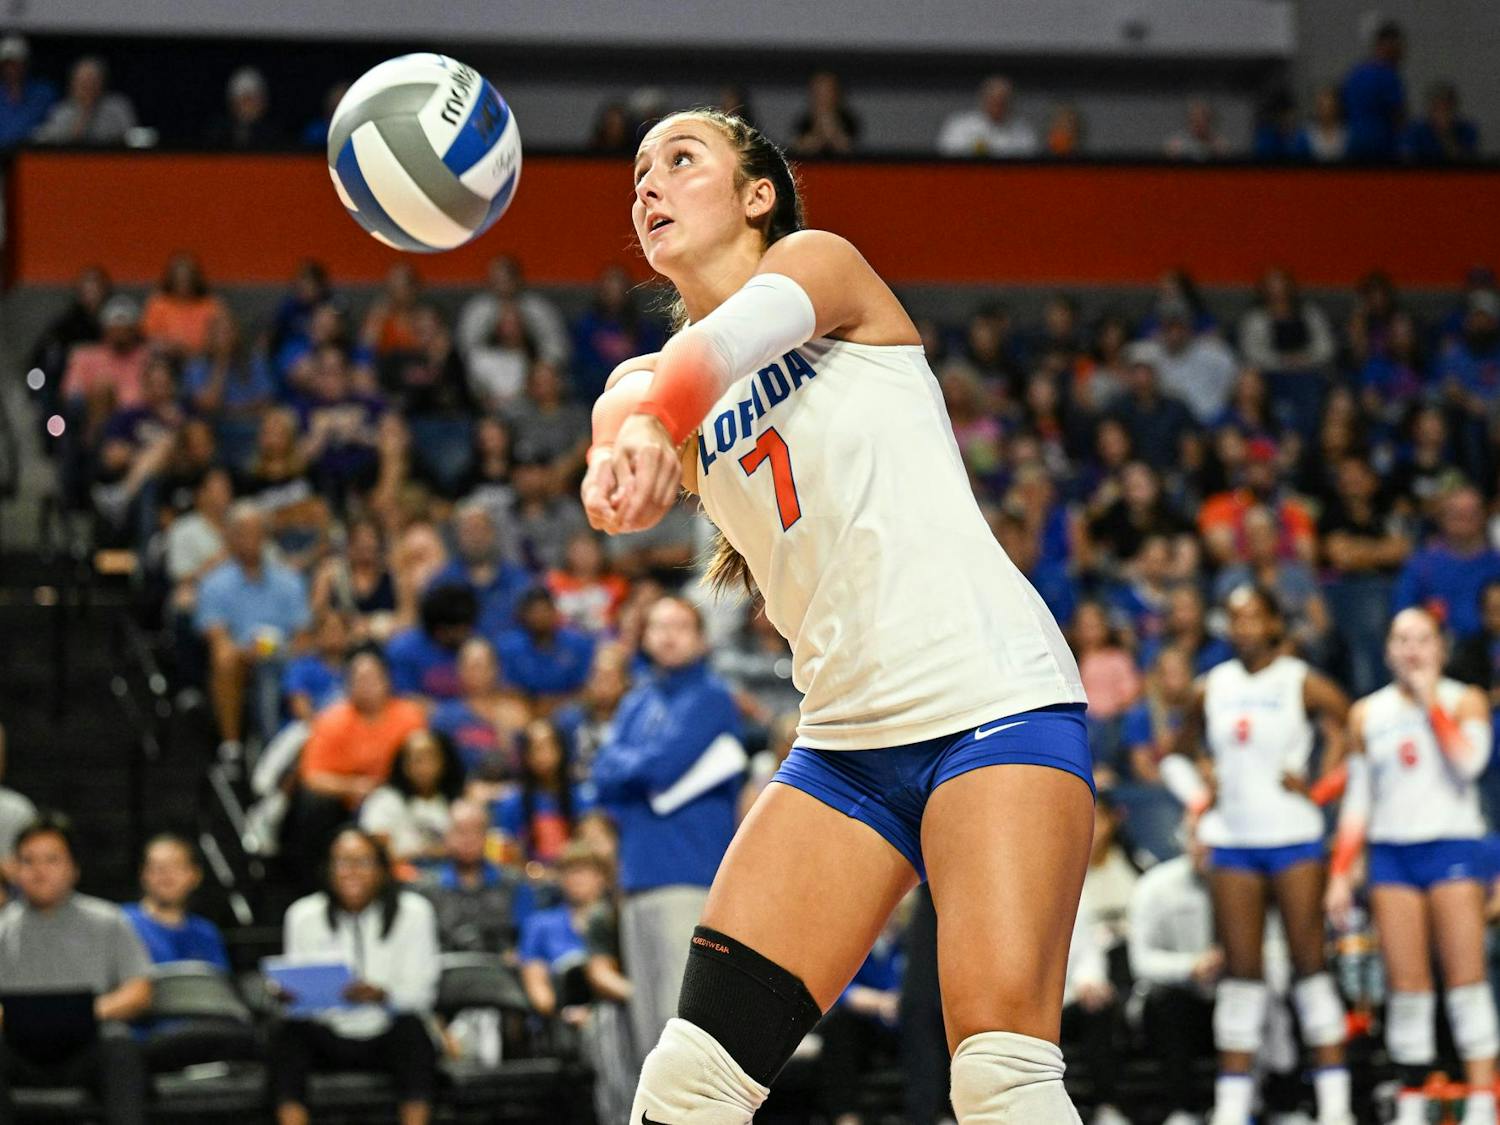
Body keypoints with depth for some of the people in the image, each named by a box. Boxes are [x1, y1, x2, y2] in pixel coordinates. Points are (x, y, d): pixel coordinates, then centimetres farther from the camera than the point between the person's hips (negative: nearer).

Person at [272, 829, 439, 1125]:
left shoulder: (413, 912, -3)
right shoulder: (304, 915, 1)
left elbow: (421, 993, -6)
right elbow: (297, 989, 2)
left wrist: (382, 995, -27)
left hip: (387, 1036, -1)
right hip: (329, 1038, 1)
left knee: (412, 1026, -34)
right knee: (288, 1032, -29)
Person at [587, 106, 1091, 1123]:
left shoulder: (815, 260, 3)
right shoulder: (651, 381, 14)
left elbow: (742, 330, -21)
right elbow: (627, 405, -12)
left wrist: (653, 417, -45)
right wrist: (624, 444, -39)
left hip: (994, 695, -6)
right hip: (846, 737, 6)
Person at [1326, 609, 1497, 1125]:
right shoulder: (1367, 714, 13)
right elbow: (1357, 800, 15)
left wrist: (1431, 701, -10)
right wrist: (1341, 875, 9)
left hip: (1453, 845, -3)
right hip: (1391, 852, 3)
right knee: (1405, 985, -1)